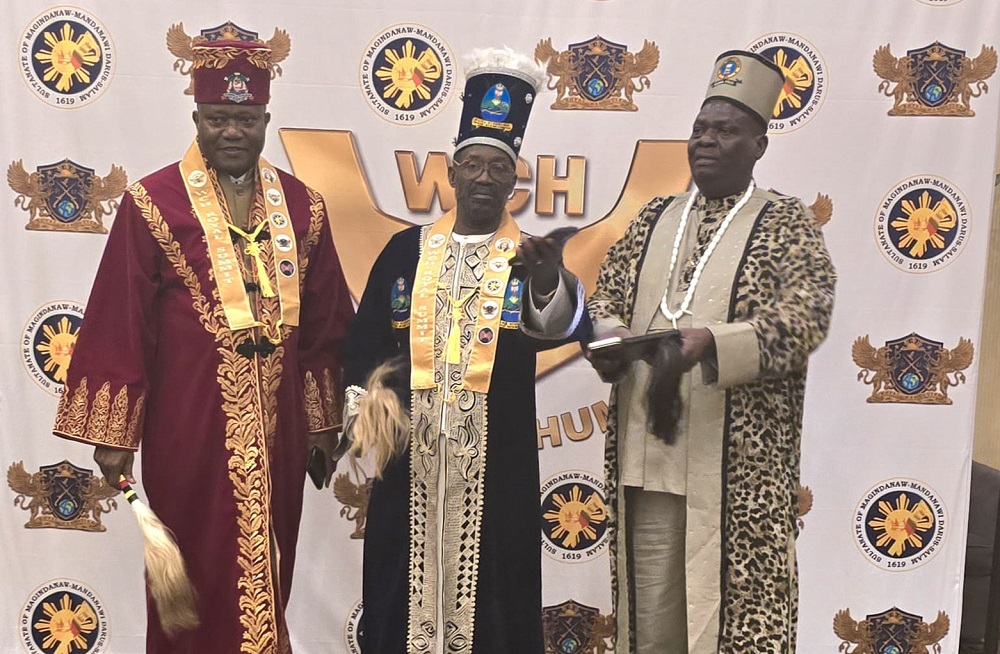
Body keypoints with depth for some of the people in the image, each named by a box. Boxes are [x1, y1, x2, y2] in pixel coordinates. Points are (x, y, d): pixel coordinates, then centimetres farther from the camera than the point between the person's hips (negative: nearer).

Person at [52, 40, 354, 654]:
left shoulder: (301, 205, 6)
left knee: (267, 570, 13)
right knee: (198, 574, 7)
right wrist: (112, 433, -6)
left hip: (276, 427, 4)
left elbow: (326, 322, 10)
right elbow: (117, 322, -5)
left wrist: (324, 421, 11)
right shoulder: (153, 204, -5)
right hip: (189, 425, -3)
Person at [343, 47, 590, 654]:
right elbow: (366, 341, 8)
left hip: (497, 462, -1)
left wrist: (549, 281, -39)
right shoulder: (406, 249, 7)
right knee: (402, 590, 8)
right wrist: (363, 409, -6)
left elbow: (564, 328, -19)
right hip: (408, 456, 2)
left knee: (490, 592, 5)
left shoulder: (534, 256, 1)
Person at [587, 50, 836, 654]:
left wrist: (710, 343, -27)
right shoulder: (655, 219, 16)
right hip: (647, 457, 5)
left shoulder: (786, 223, 2)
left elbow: (806, 314, -12)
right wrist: (609, 340, -8)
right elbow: (607, 296, 16)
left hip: (738, 469, -4)